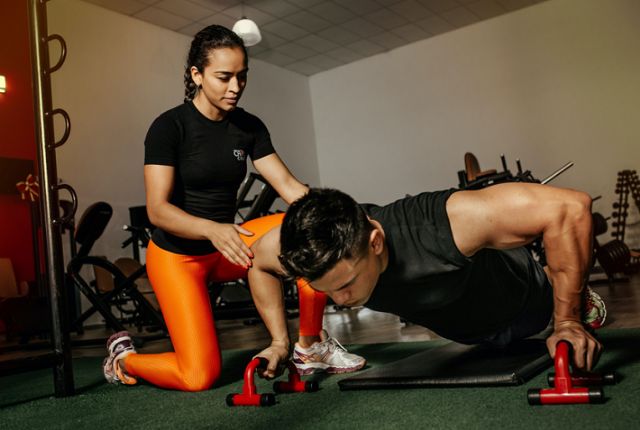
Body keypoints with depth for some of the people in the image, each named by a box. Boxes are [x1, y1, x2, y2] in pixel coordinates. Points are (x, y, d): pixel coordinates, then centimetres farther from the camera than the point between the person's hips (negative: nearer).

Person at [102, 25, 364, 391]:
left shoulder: (249, 127, -1)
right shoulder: (169, 127, -16)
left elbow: (289, 186, -8)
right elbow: (158, 209, -23)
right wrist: (213, 229, -42)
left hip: (224, 248, 5)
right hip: (177, 255, -5)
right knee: (199, 376, -12)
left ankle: (312, 345, -5)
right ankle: (123, 357, 19)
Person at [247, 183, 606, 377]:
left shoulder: (446, 224, -49)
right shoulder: (302, 247, -35)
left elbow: (569, 206, -43)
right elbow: (258, 264, -11)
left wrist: (567, 322, -37)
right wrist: (279, 340, -13)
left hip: (520, 303, -4)